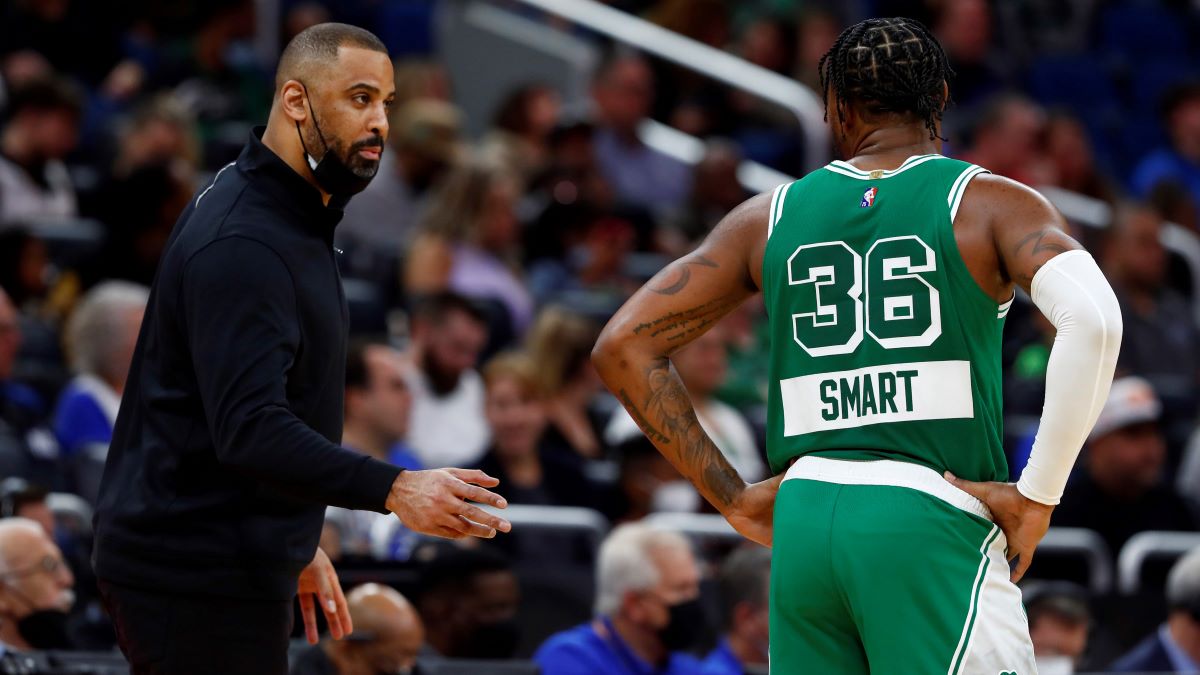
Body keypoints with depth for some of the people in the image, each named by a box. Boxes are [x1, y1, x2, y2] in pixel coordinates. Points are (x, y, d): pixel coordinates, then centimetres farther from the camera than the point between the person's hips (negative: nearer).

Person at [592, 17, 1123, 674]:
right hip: (931, 522, -4)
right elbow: (1093, 320, -15)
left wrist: (730, 495, 12)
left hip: (804, 522, 4)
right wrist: (1038, 495, -9)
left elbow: (622, 346, 12)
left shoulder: (769, 216, 15)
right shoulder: (990, 203, 4)